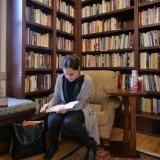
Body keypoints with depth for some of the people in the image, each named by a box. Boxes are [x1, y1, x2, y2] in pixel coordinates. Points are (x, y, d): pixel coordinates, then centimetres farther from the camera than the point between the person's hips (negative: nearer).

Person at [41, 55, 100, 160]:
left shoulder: (87, 80, -14)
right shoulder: (60, 78, -4)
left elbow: (80, 103, -16)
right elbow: (56, 97, 5)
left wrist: (67, 108, -33)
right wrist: (50, 103, -17)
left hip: (79, 109, -3)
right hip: (63, 108, 4)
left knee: (68, 122, -35)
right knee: (52, 119, -30)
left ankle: (91, 144, -9)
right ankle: (54, 144, 3)